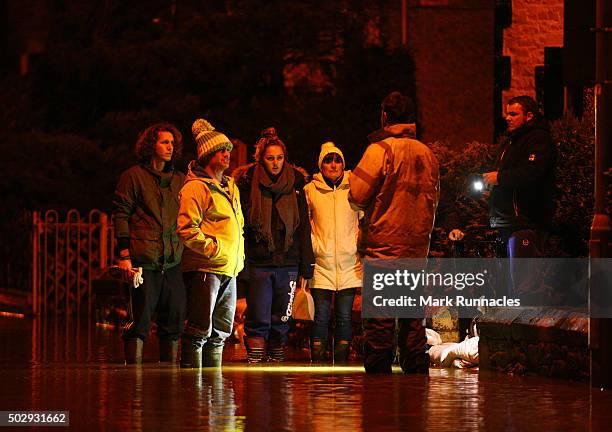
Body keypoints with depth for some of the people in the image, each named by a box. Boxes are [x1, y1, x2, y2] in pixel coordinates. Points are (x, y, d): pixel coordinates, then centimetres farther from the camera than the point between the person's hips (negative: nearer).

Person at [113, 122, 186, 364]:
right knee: (140, 317, -8)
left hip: (172, 260, 6)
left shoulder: (178, 180, 17)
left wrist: (185, 252, 12)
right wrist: (124, 255, -10)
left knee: (174, 317, 5)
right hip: (143, 260, -5)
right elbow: (121, 215, -2)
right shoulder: (134, 176, 1)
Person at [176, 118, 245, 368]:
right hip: (205, 269, -9)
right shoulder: (196, 187, -8)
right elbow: (186, 229, -16)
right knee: (200, 330, -10)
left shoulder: (230, 186, 19)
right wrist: (213, 249, -17)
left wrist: (238, 257, 16)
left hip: (230, 270, 9)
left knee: (220, 332, 12)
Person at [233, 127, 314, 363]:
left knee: (281, 320, 6)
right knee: (258, 319, -6)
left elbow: (304, 226, 10)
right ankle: (254, 362, -3)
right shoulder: (248, 183, 2)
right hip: (258, 262, -2)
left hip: (288, 261, 2)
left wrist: (306, 266, 6)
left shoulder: (295, 184, 9)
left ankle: (277, 359, 13)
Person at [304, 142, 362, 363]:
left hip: (349, 263, 1)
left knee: (345, 317, 2)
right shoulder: (310, 190, 4)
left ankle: (341, 363, 7)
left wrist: (358, 245, 4)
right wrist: (313, 246, 0)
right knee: (321, 317, -4)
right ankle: (317, 363, 1)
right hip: (321, 264, -1)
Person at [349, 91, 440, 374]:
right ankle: (416, 371, 12)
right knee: (412, 317, 11)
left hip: (384, 244, -6)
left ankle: (378, 372, -6)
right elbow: (434, 198, 19)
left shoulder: (380, 149, -10)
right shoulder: (427, 154, 9)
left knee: (379, 319, -4)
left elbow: (357, 195, -12)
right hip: (418, 246, 6)